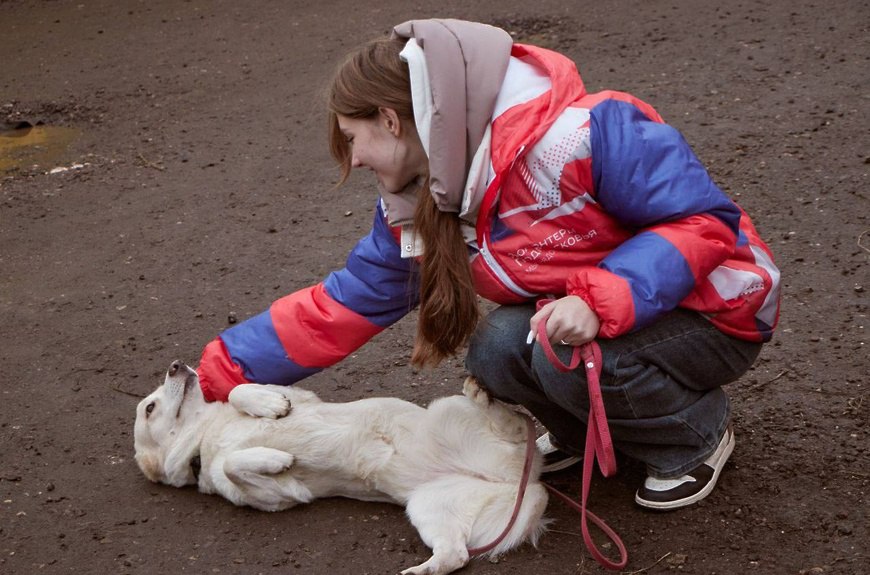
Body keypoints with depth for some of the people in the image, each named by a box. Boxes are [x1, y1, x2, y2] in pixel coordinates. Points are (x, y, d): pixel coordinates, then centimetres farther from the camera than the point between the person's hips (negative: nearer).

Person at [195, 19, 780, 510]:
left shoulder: (576, 134, -29)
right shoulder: (416, 208, -3)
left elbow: (707, 218, -28)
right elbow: (341, 306, 1)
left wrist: (599, 298, -39)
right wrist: (218, 373, -2)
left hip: (714, 310, -6)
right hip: (594, 319, 6)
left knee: (566, 358, -30)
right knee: (495, 349, -20)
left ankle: (699, 434, -2)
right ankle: (582, 427, 10)